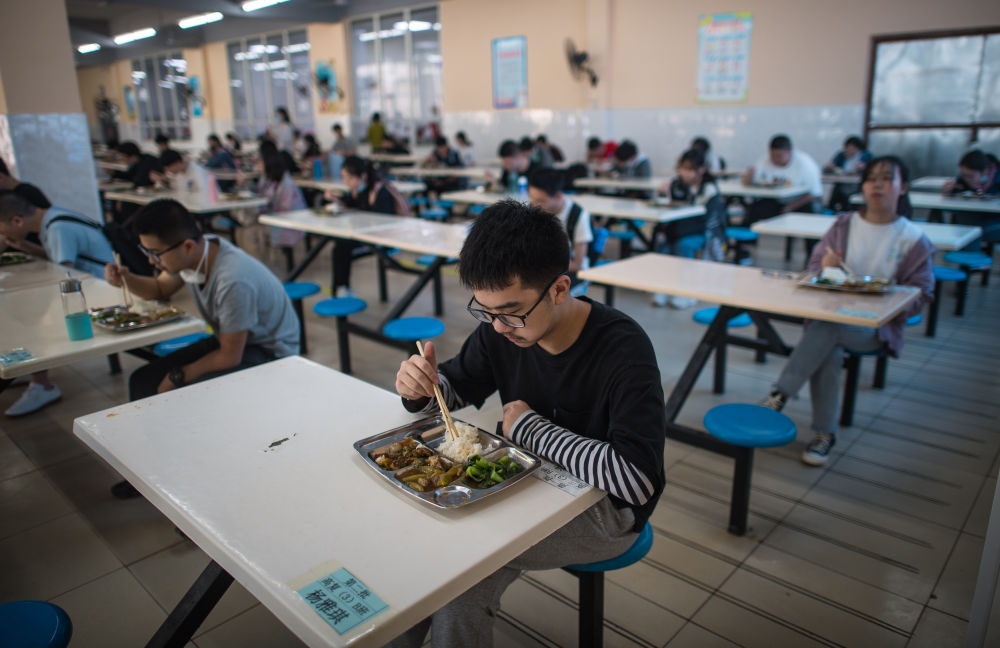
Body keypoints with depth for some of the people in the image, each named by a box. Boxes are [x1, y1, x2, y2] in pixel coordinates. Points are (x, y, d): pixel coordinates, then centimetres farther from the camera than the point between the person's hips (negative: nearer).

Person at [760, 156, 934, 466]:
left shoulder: (914, 240, 4)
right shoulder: (844, 225, 11)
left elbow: (921, 294, 2)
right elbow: (814, 267, 10)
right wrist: (824, 269, -15)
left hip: (877, 326, -2)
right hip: (832, 315, 2)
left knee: (825, 327, -35)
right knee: (828, 352, -31)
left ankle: (780, 395, -31)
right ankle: (824, 433, -21)